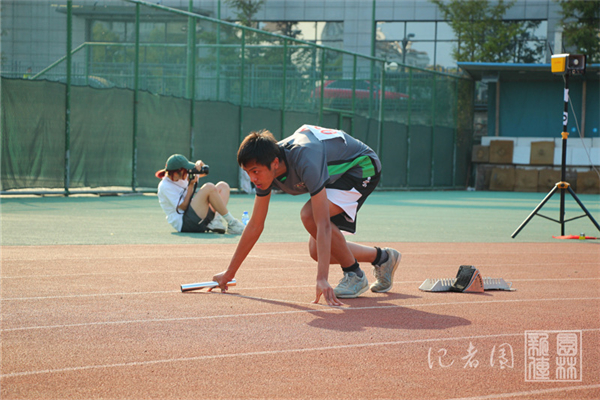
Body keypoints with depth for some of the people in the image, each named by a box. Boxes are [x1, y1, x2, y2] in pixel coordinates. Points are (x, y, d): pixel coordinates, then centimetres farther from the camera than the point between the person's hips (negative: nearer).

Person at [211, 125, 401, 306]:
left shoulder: (305, 162, -40)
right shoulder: (265, 169, -17)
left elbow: (323, 225, -44)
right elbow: (255, 226, -6)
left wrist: (322, 279, -51)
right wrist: (229, 273, -3)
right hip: (336, 174, 8)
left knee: (309, 214, -30)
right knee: (316, 251, 1)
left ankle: (354, 275, -13)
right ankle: (382, 257, 22)